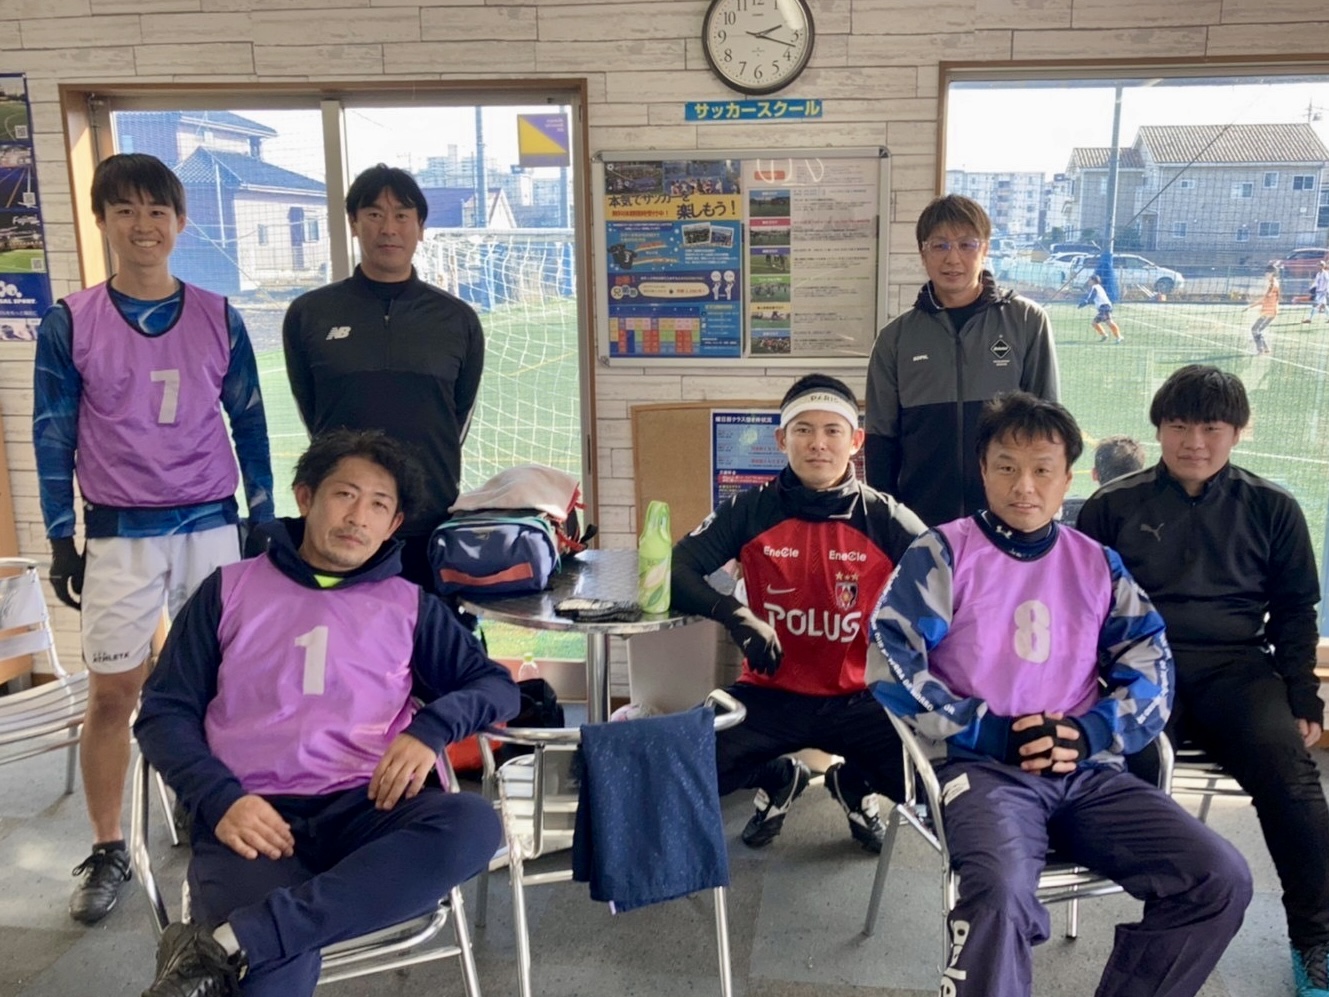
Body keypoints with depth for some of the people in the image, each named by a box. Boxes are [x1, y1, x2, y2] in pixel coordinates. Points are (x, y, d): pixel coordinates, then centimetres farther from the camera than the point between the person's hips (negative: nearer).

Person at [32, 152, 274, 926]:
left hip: (211, 527, 1)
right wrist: (62, 541, -1)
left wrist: (264, 524, 4)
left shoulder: (219, 318, 1)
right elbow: (54, 437, 2)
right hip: (119, 536, 0)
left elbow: (250, 425, 6)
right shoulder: (69, 324, -1)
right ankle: (108, 851, 19)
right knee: (113, 694, 4)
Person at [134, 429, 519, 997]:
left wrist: (431, 728, -7)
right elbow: (164, 712, 11)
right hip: (255, 816, -3)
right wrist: (220, 800, -9)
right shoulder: (231, 589, 15)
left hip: (366, 806, 4)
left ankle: (223, 946, -32)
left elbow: (497, 686, 15)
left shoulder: (409, 605, 18)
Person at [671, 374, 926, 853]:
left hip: (857, 699, 0)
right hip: (770, 695, 0)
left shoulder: (887, 521, -6)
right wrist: (734, 615, -25)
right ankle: (778, 779, 16)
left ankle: (855, 783, 17)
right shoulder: (750, 511, -5)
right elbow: (674, 571, -8)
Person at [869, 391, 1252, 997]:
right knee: (1000, 892, -35)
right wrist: (991, 734, -13)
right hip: (980, 764, -5)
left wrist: (1089, 735, -9)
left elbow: (1151, 670, 10)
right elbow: (891, 667, -7)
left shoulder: (1098, 565, 13)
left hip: (1086, 771, 5)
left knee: (1221, 879, -12)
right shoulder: (941, 554, 0)